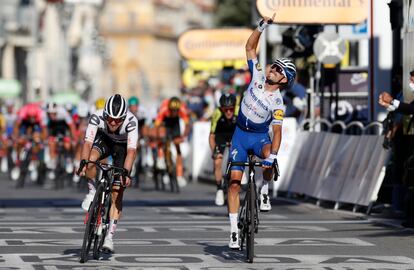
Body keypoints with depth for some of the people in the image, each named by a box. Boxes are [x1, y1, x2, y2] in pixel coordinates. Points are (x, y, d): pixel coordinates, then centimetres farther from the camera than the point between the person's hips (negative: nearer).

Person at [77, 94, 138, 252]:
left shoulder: (131, 121, -37)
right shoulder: (97, 117, -33)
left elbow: (131, 150, -43)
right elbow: (88, 142, -40)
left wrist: (126, 173, -56)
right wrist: (83, 163, -56)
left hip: (122, 146, -1)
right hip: (104, 139, 1)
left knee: (117, 194, -8)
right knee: (91, 159, -35)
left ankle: (109, 237, -1)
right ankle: (93, 191, -6)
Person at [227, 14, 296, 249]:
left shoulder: (277, 103, -18)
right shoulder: (258, 76, -8)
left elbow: (277, 131, -24)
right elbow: (250, 47, -6)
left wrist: (273, 155, -38)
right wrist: (263, 26, -16)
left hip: (260, 137, -3)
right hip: (240, 135, 3)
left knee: (269, 159, -39)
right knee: (235, 182, -6)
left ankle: (265, 190, -10)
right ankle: (234, 230, -5)